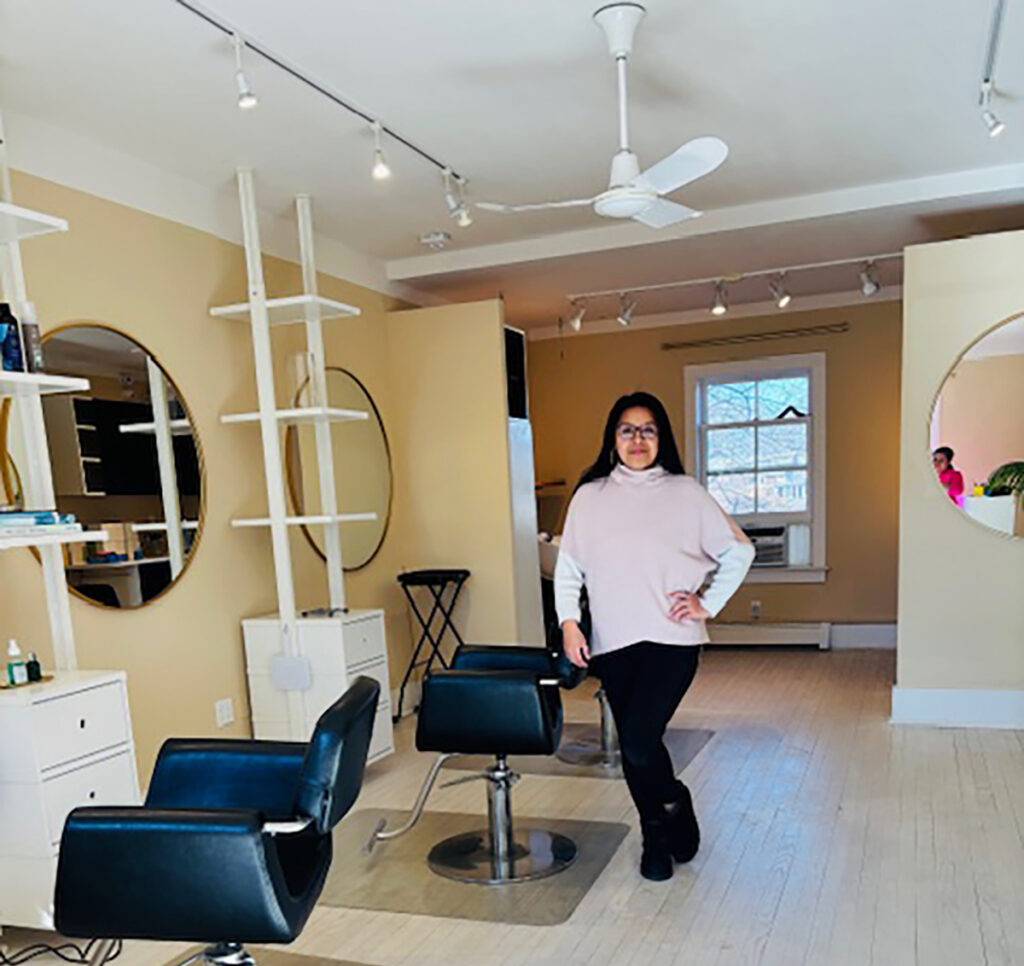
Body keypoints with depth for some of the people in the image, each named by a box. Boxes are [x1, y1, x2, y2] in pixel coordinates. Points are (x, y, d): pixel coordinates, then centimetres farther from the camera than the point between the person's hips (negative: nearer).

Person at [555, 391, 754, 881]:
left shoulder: (685, 493, 3)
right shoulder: (589, 496, 8)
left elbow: (738, 550, 8)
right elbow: (568, 566, 11)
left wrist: (708, 603, 1)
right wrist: (569, 621, -1)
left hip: (672, 638, -3)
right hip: (613, 642, 3)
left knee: (640, 738, -15)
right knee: (631, 747, 10)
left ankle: (674, 801, 18)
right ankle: (655, 837, 33)